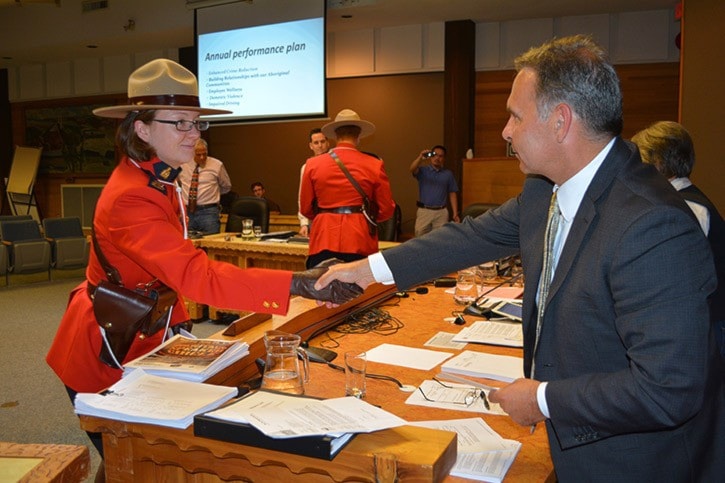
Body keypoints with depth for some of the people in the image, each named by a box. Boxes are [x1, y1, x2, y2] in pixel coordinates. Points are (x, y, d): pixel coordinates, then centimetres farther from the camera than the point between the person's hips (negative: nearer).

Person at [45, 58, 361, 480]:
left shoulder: (161, 180, 0)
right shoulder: (130, 198, -31)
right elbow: (198, 275, -42)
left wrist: (179, 325, 2)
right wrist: (298, 283, -49)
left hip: (143, 337, 8)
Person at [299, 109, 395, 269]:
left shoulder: (313, 164, 2)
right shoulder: (374, 165, -2)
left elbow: (305, 209, 9)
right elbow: (386, 210, 4)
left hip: (324, 241, 1)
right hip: (359, 243, -1)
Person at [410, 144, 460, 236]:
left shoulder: (448, 174, 10)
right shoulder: (423, 170, 4)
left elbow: (452, 194, 10)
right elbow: (412, 169, -19)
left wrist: (455, 213, 2)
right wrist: (420, 157, -38)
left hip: (441, 212, 1)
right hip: (424, 211, -1)